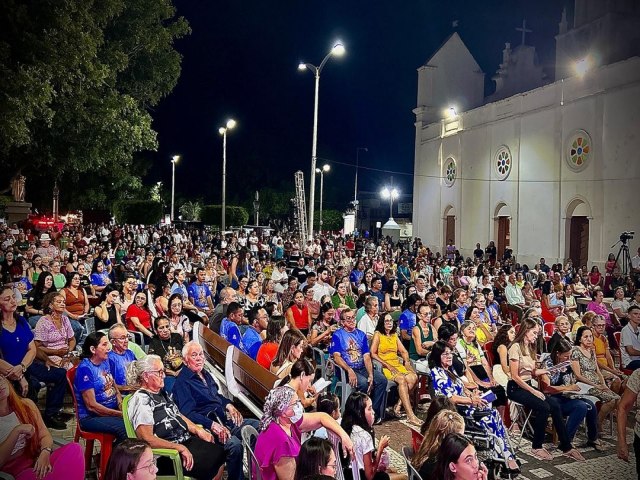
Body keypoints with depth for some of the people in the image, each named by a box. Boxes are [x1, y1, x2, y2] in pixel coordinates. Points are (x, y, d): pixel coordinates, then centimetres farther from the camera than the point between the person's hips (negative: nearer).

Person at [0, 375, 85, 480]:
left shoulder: (26, 404, 7)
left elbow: (45, 435, 4)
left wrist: (45, 453, -17)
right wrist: (17, 431, -21)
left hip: (37, 462, 6)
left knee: (74, 449, -24)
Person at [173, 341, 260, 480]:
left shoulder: (205, 374, 19)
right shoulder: (182, 382, -8)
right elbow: (188, 413, -17)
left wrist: (229, 405, 8)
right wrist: (212, 425, -28)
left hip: (224, 418, 9)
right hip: (206, 425, -9)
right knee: (234, 444, -34)